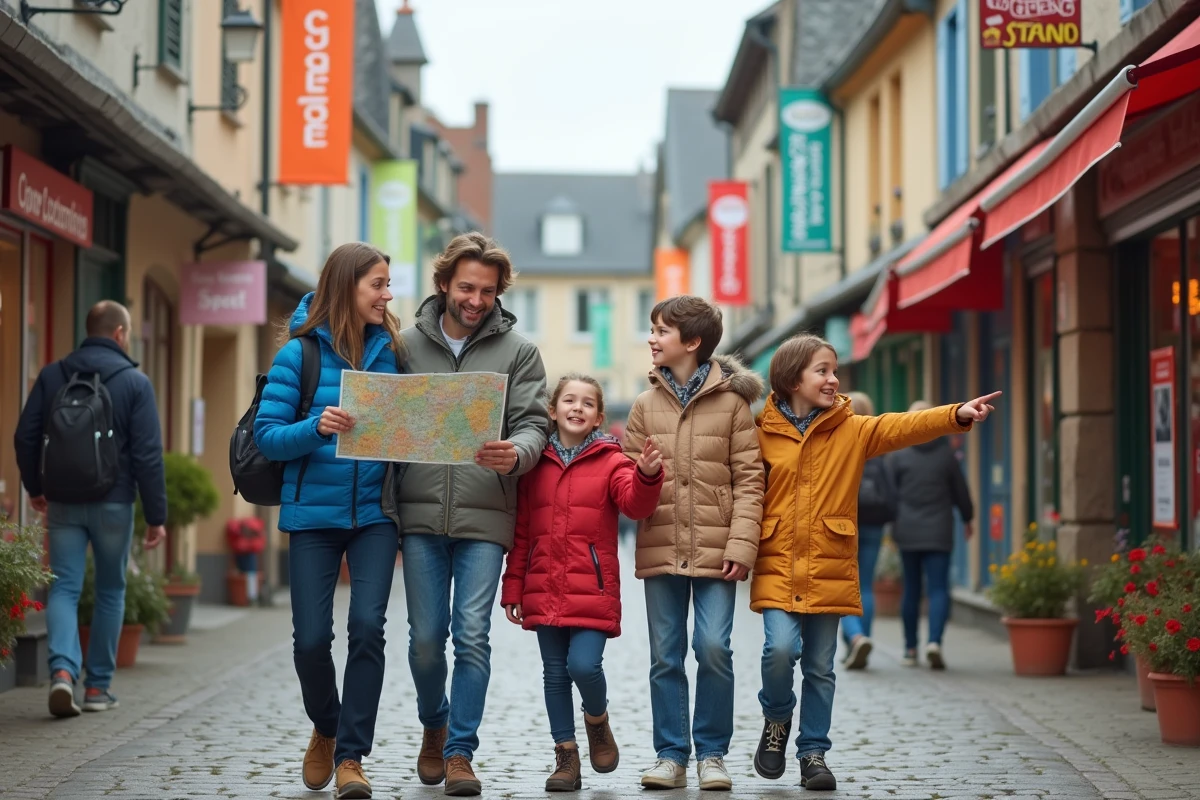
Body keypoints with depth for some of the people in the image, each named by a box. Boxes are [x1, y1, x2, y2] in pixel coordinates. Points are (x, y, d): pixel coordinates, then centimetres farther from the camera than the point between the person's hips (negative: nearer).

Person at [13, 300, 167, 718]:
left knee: (64, 587, 3)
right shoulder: (135, 382, -6)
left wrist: (35, 487, 22)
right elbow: (148, 455, -9)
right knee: (110, 591, 11)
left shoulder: (51, 376, 4)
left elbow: (24, 437, 6)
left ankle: (63, 669, -20)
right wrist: (156, 515, -4)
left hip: (63, 503, 2)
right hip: (113, 503, -2)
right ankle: (98, 686, 14)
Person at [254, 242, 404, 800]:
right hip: (313, 512, -1)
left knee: (367, 627, -11)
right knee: (311, 637, 0)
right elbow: (267, 435, -6)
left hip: (375, 512, 2)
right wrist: (317, 427, -23)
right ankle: (326, 729, 29)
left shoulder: (392, 350, 5)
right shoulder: (300, 352, -4)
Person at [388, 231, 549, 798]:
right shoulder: (408, 344, 6)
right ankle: (434, 725, 32)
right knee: (426, 638, 5)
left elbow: (533, 425, -2)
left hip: (484, 517, -1)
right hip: (421, 516, 1)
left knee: (472, 637, -5)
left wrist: (514, 454, -25)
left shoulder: (518, 351, 5)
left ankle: (460, 751, 6)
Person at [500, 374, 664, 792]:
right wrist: (513, 587, 6)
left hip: (592, 590, -3)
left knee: (584, 665, -16)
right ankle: (566, 757, 15)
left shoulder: (610, 461, 1)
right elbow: (521, 533, 9)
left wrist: (647, 475, -35)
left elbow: (636, 504, -15)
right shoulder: (536, 464, 8)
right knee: (555, 674, 6)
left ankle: (597, 719, 15)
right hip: (545, 592, 3)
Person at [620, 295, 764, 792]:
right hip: (660, 549, 3)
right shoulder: (646, 405, 11)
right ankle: (671, 755, 13)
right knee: (666, 656, 5)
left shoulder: (731, 401, 1)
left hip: (715, 550, -3)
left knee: (714, 648, -9)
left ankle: (712, 754, 6)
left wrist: (741, 546, -10)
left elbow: (749, 480, -2)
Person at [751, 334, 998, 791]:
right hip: (778, 566, -1)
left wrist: (955, 416, -24)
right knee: (781, 648, -16)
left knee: (820, 667, 6)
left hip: (829, 569, 1)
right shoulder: (762, 433, 1)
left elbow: (902, 427, -10)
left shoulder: (853, 430, 3)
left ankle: (813, 752, 19)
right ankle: (776, 720, 12)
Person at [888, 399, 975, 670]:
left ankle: (910, 649, 15)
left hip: (907, 533, 1)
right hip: (939, 533, -1)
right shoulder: (946, 453, 1)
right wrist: (967, 519, 23)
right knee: (938, 589, -2)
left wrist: (890, 526, 11)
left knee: (911, 590, 10)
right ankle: (934, 641, -22)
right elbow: (961, 492, 7)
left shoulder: (897, 454, -2)